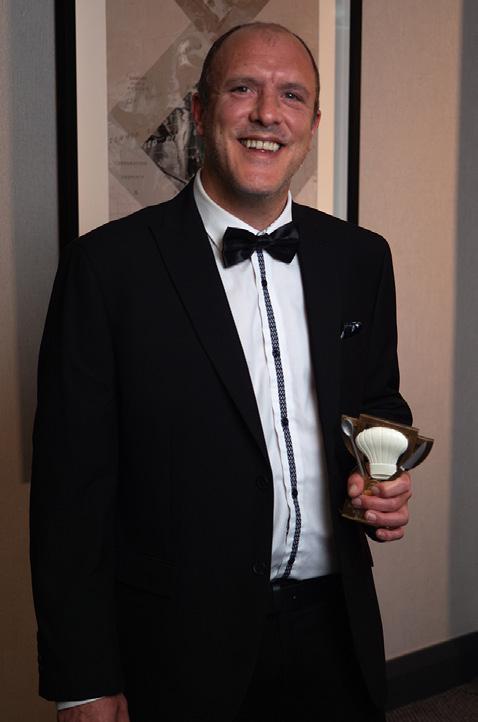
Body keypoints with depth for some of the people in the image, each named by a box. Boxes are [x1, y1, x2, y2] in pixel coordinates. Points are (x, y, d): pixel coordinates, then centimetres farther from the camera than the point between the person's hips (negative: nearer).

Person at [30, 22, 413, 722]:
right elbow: (72, 489, -11)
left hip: (336, 634, 4)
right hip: (182, 650, -3)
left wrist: (387, 479, -6)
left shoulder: (361, 258, 2)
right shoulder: (108, 267, -12)